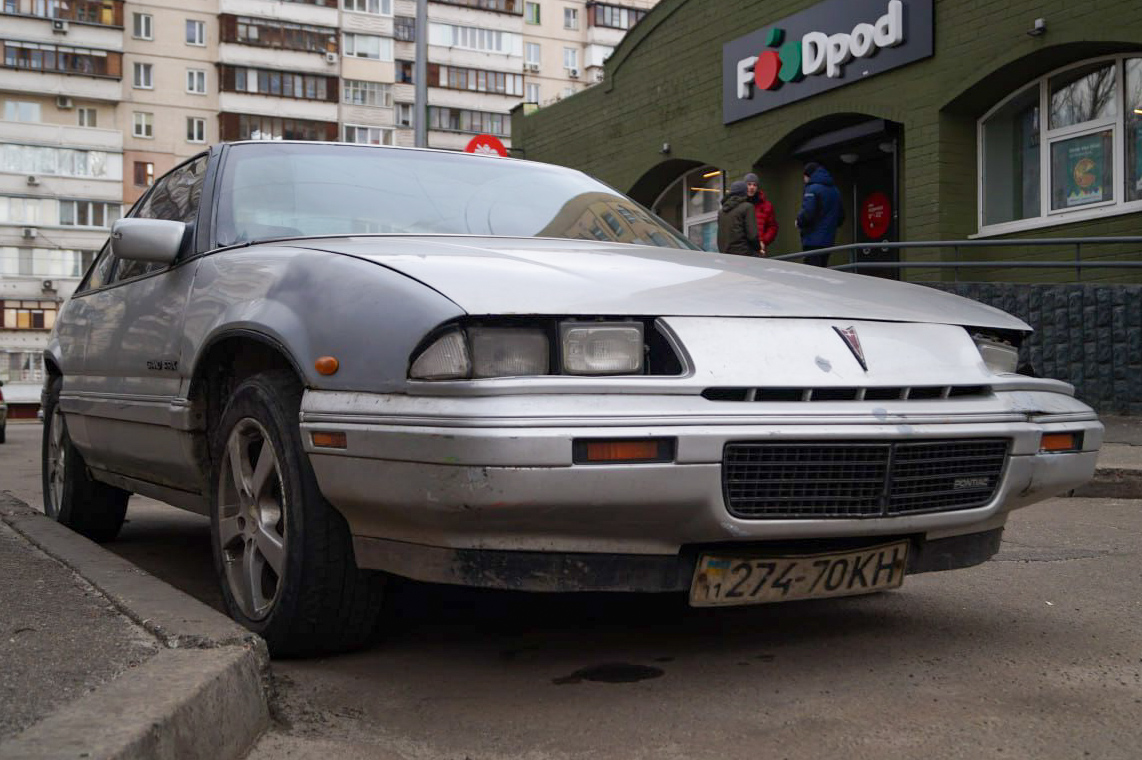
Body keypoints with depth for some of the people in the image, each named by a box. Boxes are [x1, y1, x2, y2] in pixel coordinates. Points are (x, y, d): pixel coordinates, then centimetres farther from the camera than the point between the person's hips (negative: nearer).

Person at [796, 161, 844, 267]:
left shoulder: (812, 188, -10)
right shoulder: (835, 190, 16)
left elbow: (807, 213, -21)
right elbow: (841, 216, 20)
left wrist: (799, 222, -3)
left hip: (813, 242, -8)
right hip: (828, 240, 8)